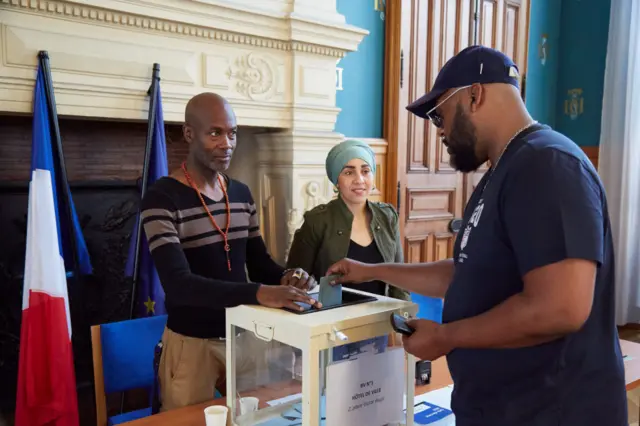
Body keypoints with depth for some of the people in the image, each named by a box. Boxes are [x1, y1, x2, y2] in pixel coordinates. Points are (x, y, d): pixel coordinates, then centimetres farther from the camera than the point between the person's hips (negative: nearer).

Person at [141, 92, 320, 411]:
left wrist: (285, 278, -15)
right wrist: (259, 293, -40)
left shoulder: (242, 194, 3)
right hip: (191, 343, -5)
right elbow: (178, 284, -28)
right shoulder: (161, 198, -17)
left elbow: (258, 262, 8)